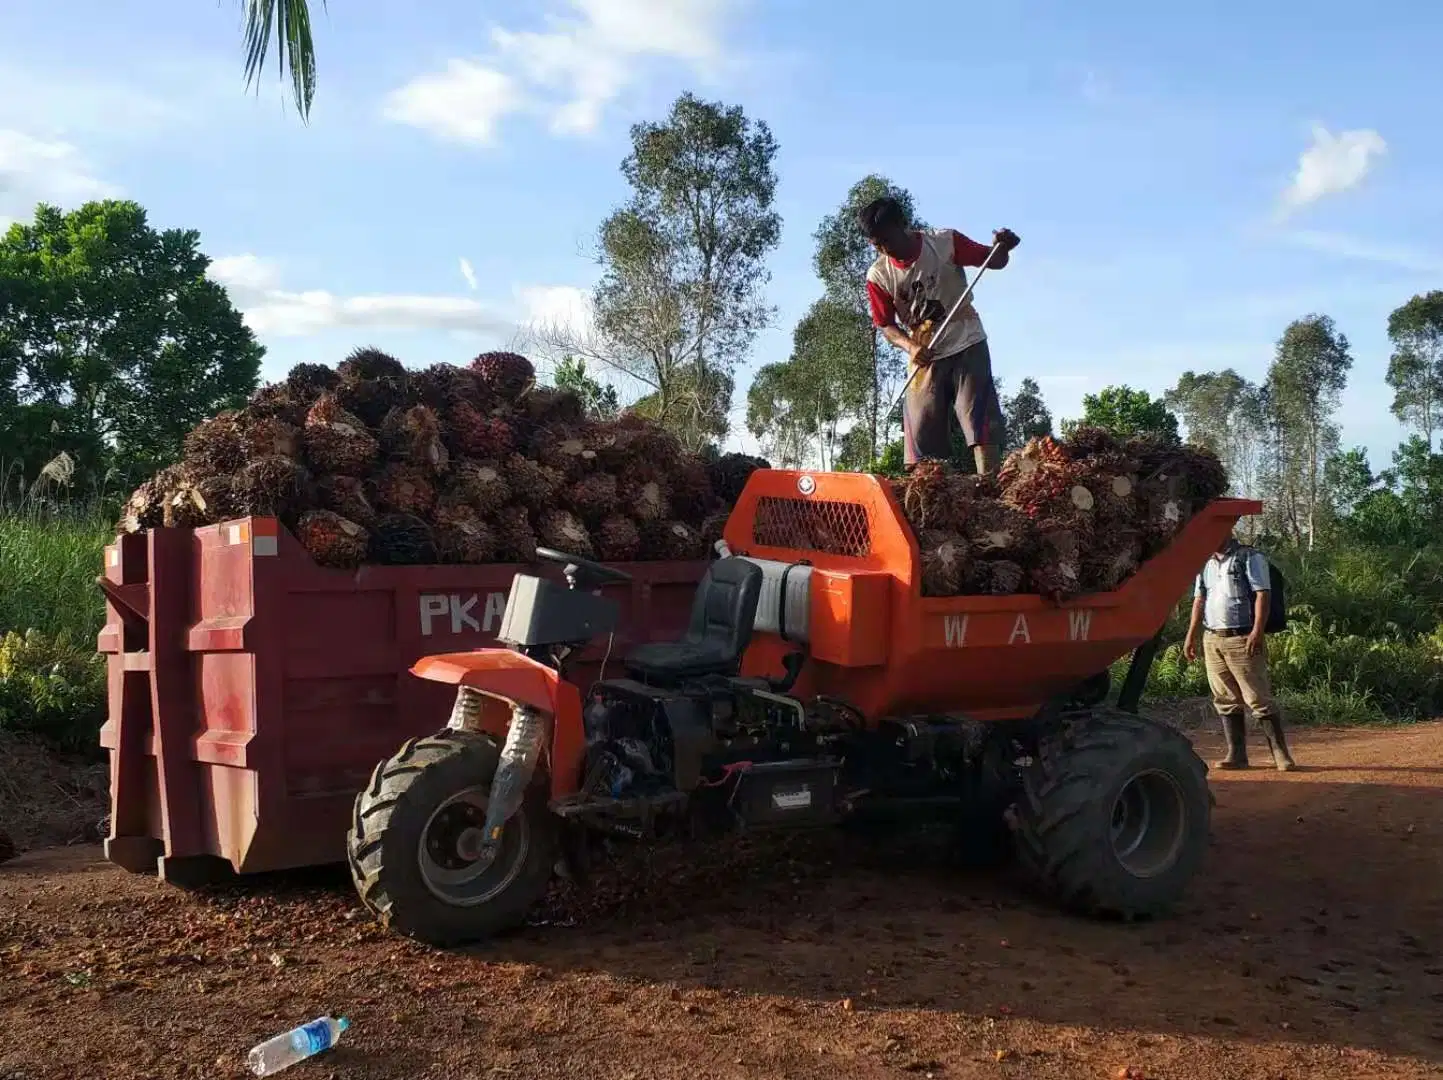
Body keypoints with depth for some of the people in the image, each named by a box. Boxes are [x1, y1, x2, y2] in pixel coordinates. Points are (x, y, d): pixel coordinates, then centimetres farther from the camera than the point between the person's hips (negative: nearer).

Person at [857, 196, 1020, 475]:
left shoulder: (945, 242, -11)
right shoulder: (878, 276, -7)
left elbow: (993, 261, -2)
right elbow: (886, 325, 0)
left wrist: (1002, 248, -26)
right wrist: (910, 346, -20)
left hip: (967, 346, -2)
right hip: (924, 358, 2)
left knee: (981, 424, -11)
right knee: (920, 434, 0)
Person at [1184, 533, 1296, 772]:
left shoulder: (1250, 558, -2)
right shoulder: (1205, 564, 17)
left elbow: (1263, 594, -10)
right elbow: (1199, 600, 18)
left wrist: (1257, 631, -20)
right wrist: (1191, 635, 11)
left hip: (1242, 639, -6)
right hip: (1212, 640, 6)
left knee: (1259, 698, -7)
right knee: (1225, 701, 7)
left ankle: (1281, 754, -1)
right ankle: (1236, 754, 11)